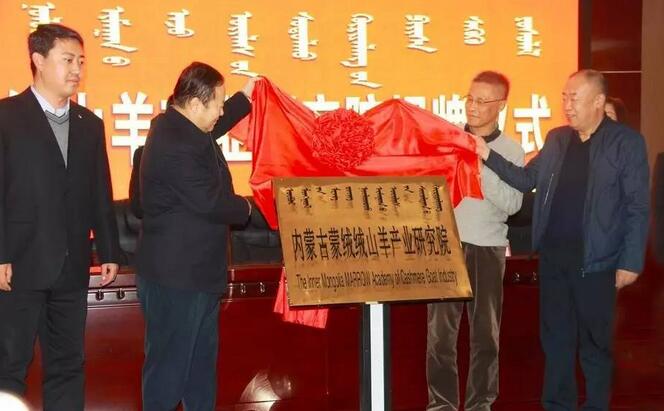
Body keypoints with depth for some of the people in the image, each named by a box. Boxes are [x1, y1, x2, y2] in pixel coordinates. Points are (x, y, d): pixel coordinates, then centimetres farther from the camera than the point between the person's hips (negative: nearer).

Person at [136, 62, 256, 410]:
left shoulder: (180, 127, 6)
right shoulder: (176, 146, -26)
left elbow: (213, 128, 30)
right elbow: (211, 202, -25)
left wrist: (245, 98, 29)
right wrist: (246, 208, -5)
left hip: (195, 270, 11)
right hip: (176, 276, -11)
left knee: (202, 358, 20)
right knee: (170, 361, 2)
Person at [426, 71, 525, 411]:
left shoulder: (511, 151, 2)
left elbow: (512, 204, -9)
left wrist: (484, 165, -17)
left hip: (487, 248, 0)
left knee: (485, 329, 8)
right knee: (440, 329, 2)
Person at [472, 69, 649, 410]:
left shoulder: (627, 143, -6)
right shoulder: (556, 138, 9)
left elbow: (637, 209, -7)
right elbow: (527, 180, 11)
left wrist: (630, 262, -11)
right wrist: (489, 156, -1)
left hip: (594, 260, -5)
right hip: (552, 255, 5)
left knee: (594, 342, 7)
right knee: (555, 337, 13)